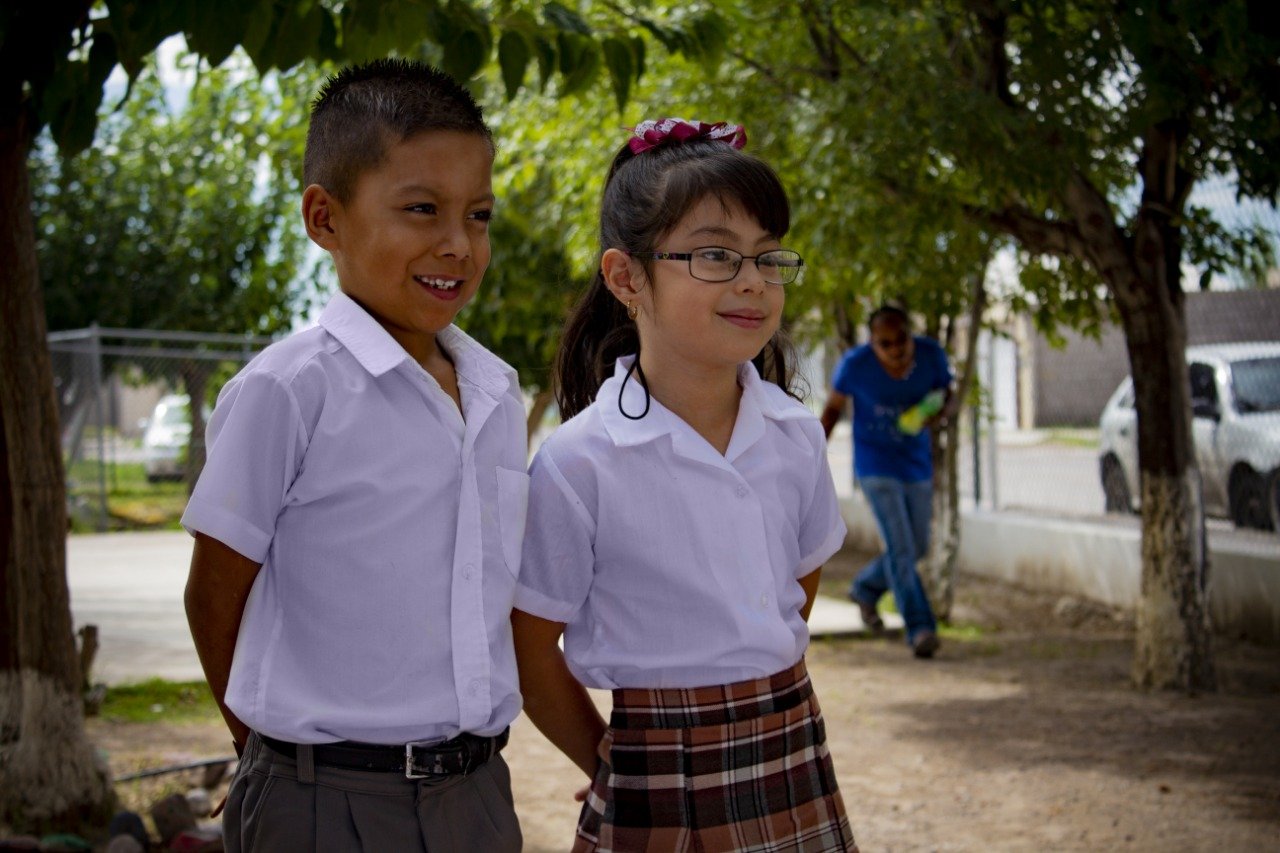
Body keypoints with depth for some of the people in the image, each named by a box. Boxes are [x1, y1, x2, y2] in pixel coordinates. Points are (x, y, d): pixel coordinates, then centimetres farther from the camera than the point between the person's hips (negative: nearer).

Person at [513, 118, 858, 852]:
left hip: (797, 760, 4)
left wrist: (754, 697, 11)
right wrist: (614, 767, 4)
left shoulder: (797, 437, 0)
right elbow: (532, 657, -5)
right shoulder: (579, 463, -14)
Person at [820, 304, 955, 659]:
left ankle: (865, 588, 39)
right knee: (900, 547, -16)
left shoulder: (930, 354, -13)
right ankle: (921, 629, -14)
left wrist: (940, 412, -25)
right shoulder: (856, 363, -19)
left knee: (917, 547, 14)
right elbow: (834, 406, -4)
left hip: (917, 464, 4)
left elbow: (948, 399, -1)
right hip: (875, 466, -4)